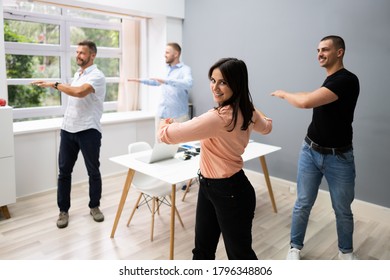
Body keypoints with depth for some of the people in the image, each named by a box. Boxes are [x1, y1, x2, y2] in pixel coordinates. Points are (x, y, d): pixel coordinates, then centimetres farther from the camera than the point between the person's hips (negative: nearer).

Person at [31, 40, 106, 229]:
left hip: (89, 130, -7)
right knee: (64, 171, 7)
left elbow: (80, 92, -28)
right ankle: (63, 210, 19)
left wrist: (55, 84, -18)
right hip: (68, 129, 7)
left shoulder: (97, 76, -10)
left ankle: (94, 206, 23)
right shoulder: (77, 74, 16)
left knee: (93, 171, 6)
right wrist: (67, 121, 20)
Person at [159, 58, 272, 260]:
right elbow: (266, 127, 23)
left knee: (240, 253, 13)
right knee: (202, 250, 21)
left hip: (230, 192, -9)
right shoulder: (247, 112, -1)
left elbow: (169, 134, -26)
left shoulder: (220, 117, -30)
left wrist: (165, 125, -1)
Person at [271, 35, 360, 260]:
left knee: (343, 210, 11)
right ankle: (296, 247, 25)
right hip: (310, 152, 6)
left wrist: (284, 94, -13)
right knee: (303, 204, 8)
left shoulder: (347, 80, -19)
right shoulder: (329, 81, 8)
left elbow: (306, 102, -29)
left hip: (339, 157, -6)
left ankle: (346, 250, 35)